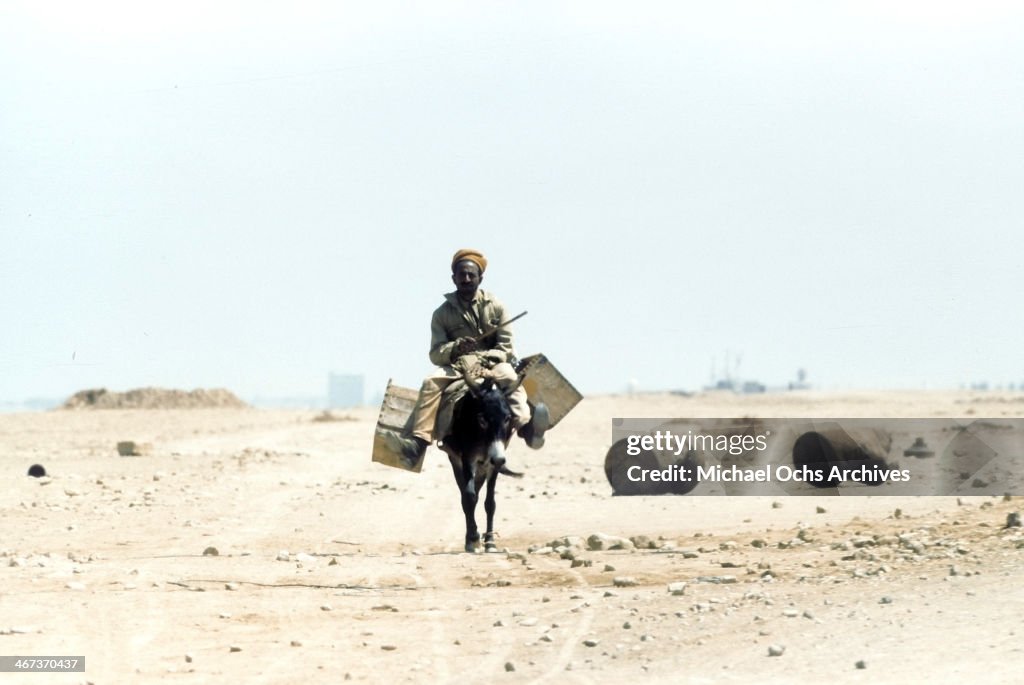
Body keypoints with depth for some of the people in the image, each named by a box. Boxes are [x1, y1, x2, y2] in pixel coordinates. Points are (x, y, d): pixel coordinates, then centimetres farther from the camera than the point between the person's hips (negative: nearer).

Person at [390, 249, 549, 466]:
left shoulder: (495, 307, 7)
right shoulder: (442, 313, 7)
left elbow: (505, 346, 1)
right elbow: (435, 354, 1)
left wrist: (486, 359, -19)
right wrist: (455, 349, -22)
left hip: (492, 364, -1)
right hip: (456, 365, 1)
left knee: (510, 378, -35)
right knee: (430, 383, -29)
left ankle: (526, 426, -58)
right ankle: (418, 441, -41)